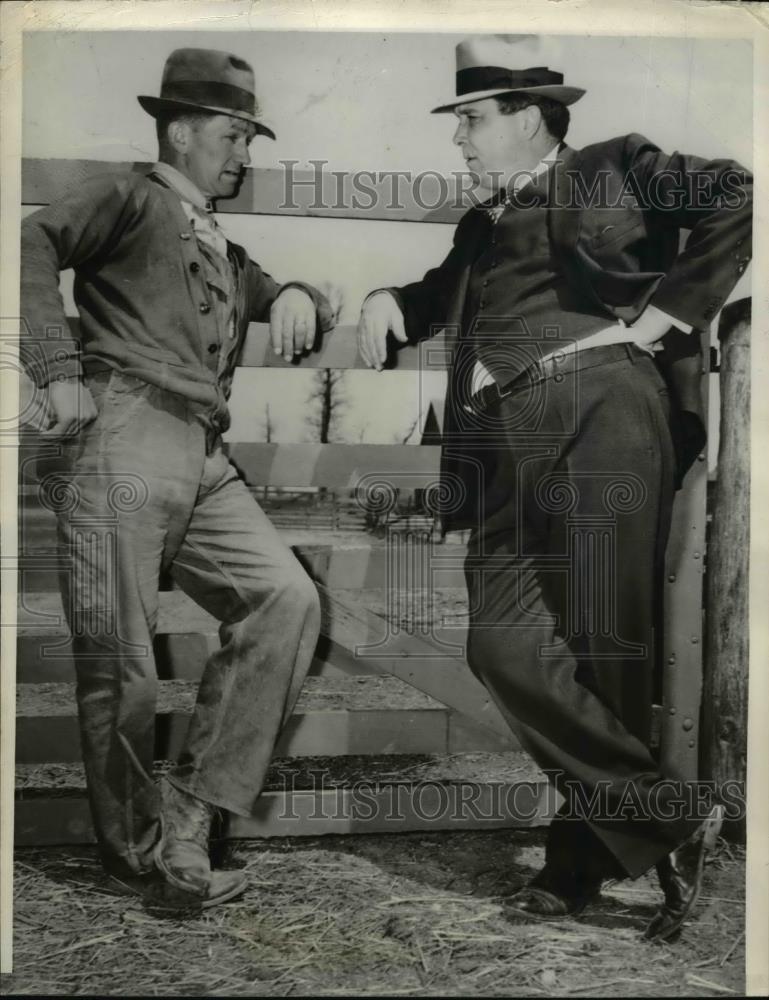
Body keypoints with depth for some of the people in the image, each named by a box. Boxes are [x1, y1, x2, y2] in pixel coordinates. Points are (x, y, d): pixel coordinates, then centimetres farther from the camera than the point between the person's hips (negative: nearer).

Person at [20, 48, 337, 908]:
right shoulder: (130, 198, 8)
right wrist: (60, 369, -16)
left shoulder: (223, 251, 30)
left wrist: (296, 298, 7)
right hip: (124, 440, -6)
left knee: (287, 598, -12)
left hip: (204, 461, 7)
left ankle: (187, 817, -5)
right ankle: (134, 850, 14)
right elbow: (31, 245, -8)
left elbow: (288, 305, 31)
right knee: (118, 659, -5)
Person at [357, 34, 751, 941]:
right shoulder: (481, 226, 26)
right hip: (508, 451, 6)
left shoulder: (613, 170, 9)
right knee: (504, 645, -6)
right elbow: (442, 294, 42)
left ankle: (590, 858, 14)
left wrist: (664, 312, -5)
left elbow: (738, 195, -1)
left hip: (601, 421, -5)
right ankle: (668, 821, 6)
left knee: (604, 653, -3)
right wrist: (386, 301, 20)